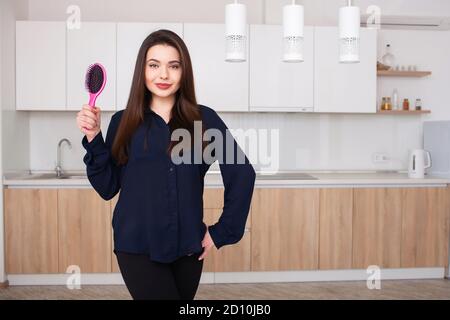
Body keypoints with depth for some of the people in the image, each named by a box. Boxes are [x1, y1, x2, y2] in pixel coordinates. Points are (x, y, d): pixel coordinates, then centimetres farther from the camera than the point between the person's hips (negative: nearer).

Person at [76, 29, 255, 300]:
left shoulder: (204, 119, -4)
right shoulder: (124, 122, 0)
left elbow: (242, 174, -4)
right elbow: (107, 188, 1)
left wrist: (222, 232, -4)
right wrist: (93, 138, -10)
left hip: (188, 246, 1)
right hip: (137, 247, -1)